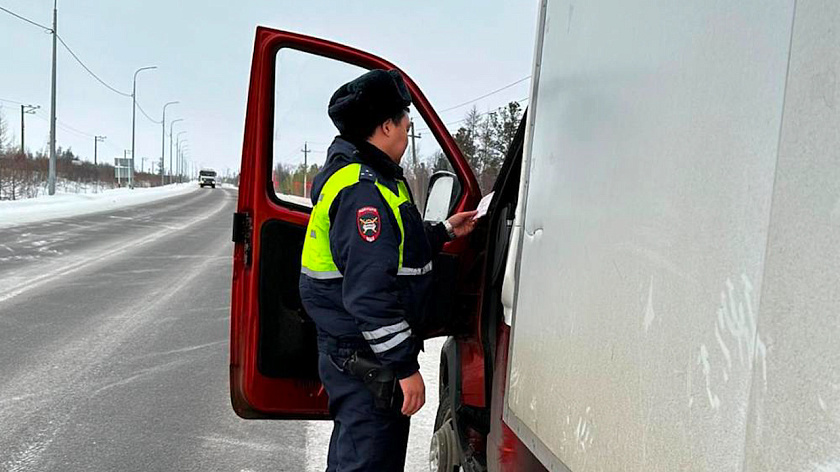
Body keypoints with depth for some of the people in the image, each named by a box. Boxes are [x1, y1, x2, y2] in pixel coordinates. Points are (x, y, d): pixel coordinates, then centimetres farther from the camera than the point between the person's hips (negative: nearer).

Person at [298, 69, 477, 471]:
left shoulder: (356, 175, 13)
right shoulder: (364, 189, -22)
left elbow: (390, 249, 25)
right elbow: (369, 292, -27)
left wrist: (444, 231, 31)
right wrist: (405, 366, -22)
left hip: (352, 352, 11)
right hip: (364, 362, -11)